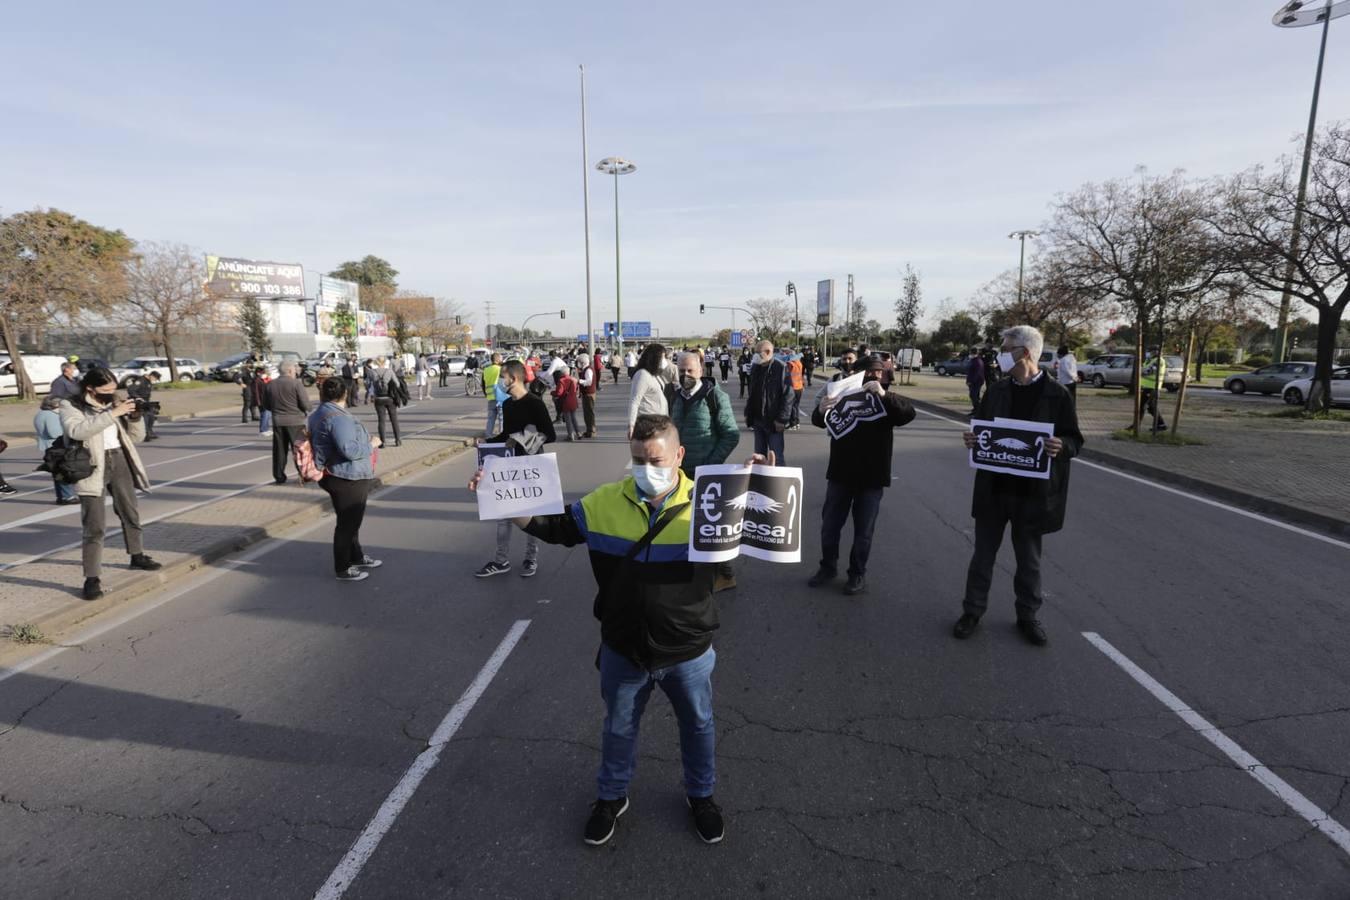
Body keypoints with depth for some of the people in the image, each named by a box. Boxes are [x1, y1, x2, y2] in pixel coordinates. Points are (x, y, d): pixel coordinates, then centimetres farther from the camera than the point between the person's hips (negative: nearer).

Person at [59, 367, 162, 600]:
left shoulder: (114, 403, 10)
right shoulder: (70, 405, -4)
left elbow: (136, 436, 11)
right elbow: (77, 430, -26)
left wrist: (134, 415, -8)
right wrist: (113, 413, -28)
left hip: (119, 461, 6)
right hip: (92, 466, -5)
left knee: (130, 512, 19)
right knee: (94, 524, -9)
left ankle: (137, 555, 38)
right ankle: (92, 577, -4)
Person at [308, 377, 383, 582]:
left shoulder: (319, 415, 11)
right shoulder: (338, 417, -22)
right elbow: (349, 450, -29)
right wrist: (371, 444, -15)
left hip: (346, 478, 11)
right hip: (347, 479, -11)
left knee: (351, 520, 23)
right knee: (348, 523, 1)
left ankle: (356, 557, 38)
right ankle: (343, 569, 13)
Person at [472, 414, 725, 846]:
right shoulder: (606, 502, -11)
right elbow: (555, 527, 0)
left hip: (688, 652, -1)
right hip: (623, 650, 2)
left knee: (698, 726, 23)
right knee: (618, 729, 24)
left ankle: (701, 795, 52)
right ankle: (611, 797, 53)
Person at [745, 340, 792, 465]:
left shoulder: (781, 368, -12)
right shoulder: (756, 368, 9)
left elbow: (787, 396, -14)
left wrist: (782, 419, -17)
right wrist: (748, 414, 12)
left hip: (774, 421, -7)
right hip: (758, 419, 7)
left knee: (777, 456, -1)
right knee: (759, 455, 14)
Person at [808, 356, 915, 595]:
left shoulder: (887, 402, 1)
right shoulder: (845, 395, 4)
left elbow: (909, 413, -20)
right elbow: (818, 421, -5)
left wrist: (883, 395, -37)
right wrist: (821, 410, -30)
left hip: (871, 477, -1)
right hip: (840, 473, 2)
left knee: (863, 530, 7)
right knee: (829, 525, 10)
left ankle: (858, 574, 22)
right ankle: (828, 567, 28)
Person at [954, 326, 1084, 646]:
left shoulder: (1057, 395, -6)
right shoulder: (996, 390, 4)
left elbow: (1075, 440, -3)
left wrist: (1061, 446, -25)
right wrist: (972, 440, -11)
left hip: (1033, 492, -2)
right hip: (993, 488, 3)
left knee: (1029, 558, 13)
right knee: (983, 553, 11)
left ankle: (1027, 615, 29)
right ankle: (973, 610, 23)